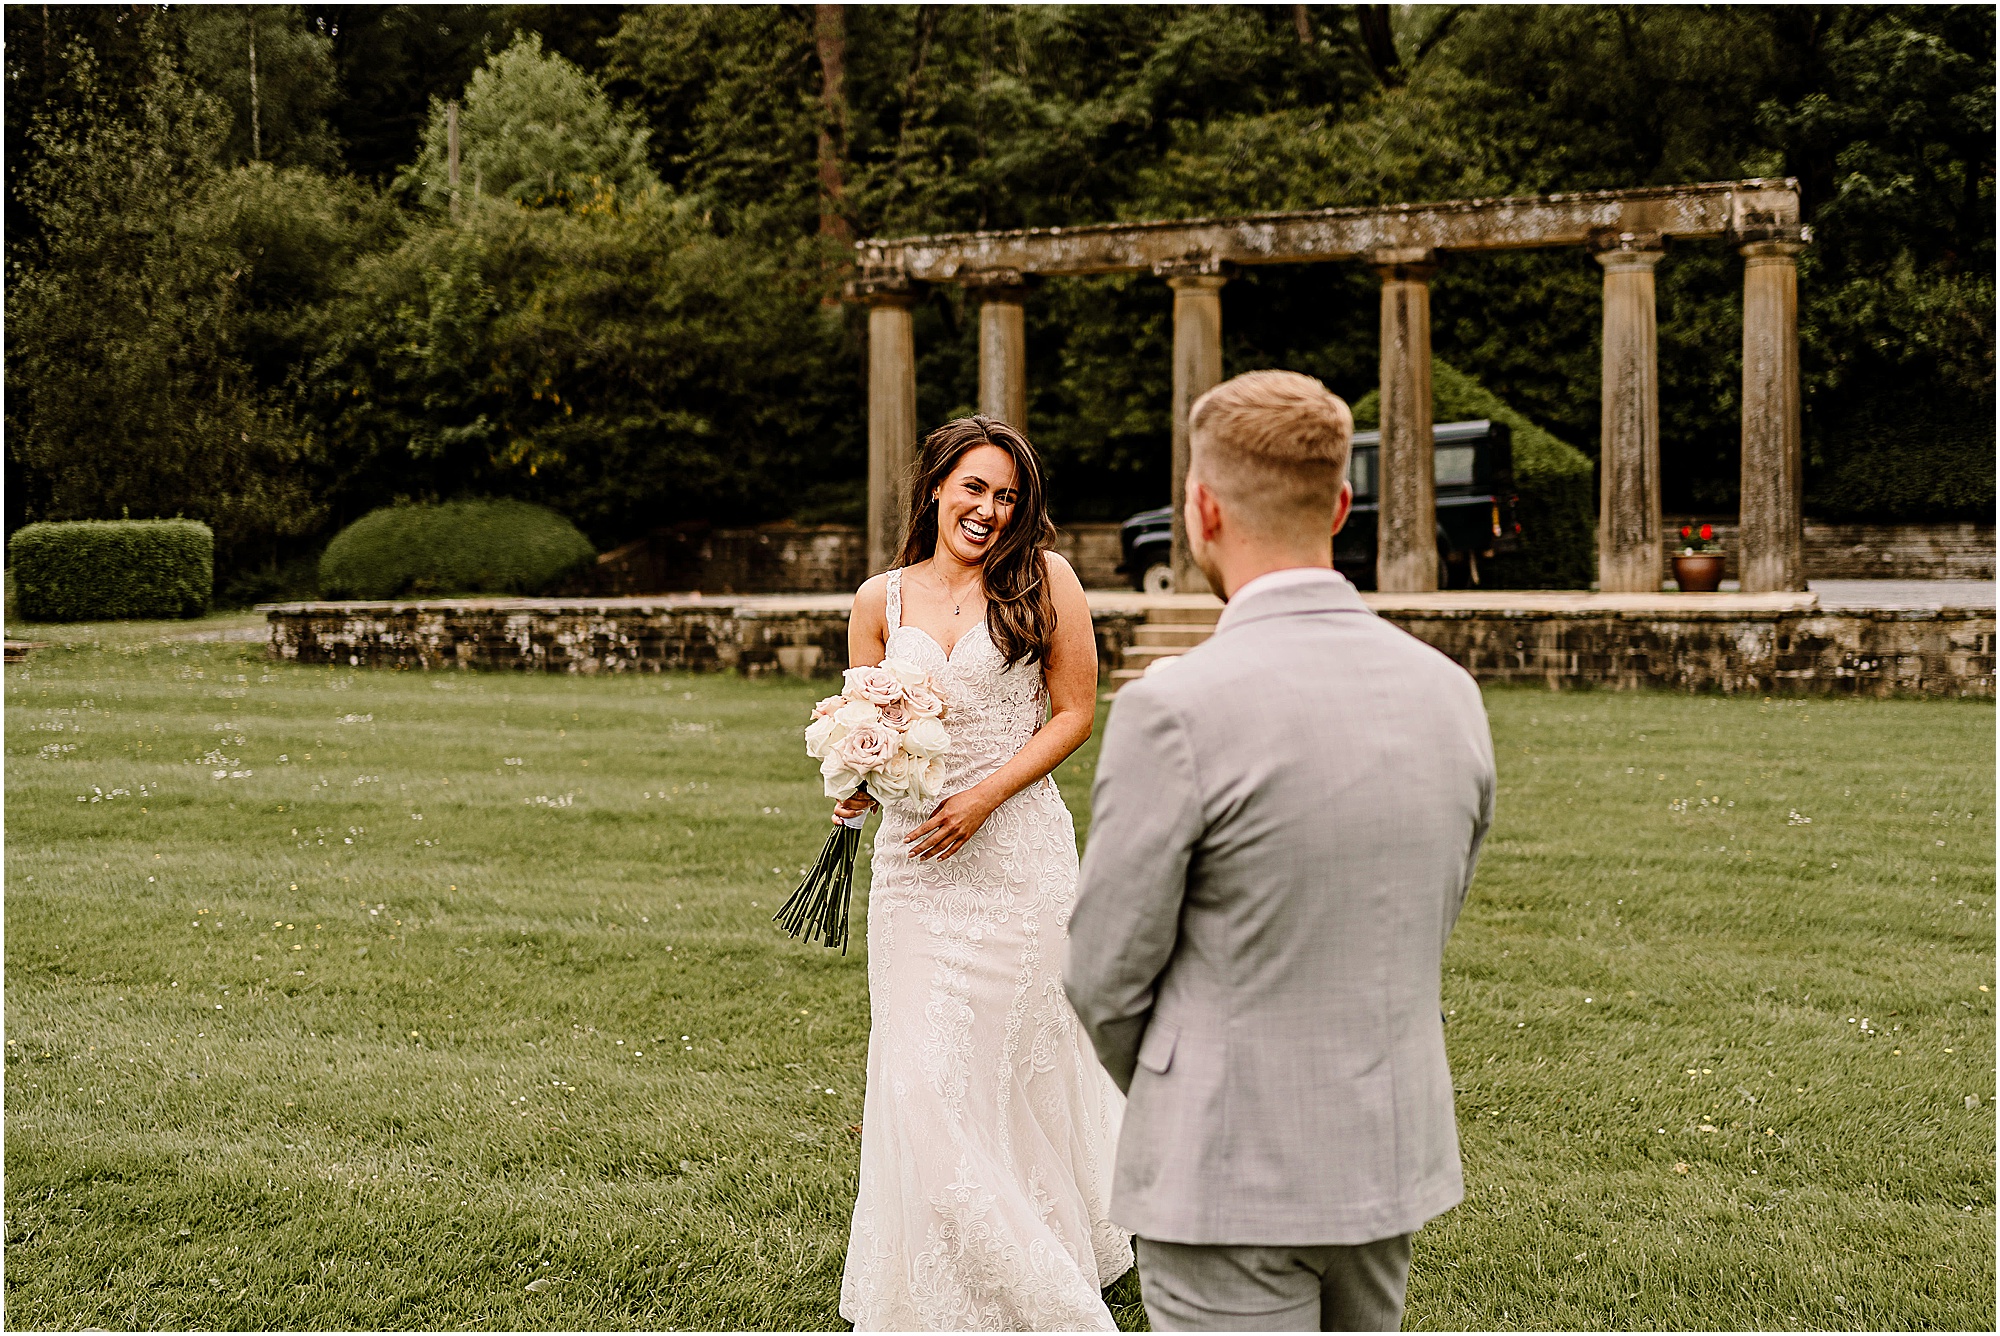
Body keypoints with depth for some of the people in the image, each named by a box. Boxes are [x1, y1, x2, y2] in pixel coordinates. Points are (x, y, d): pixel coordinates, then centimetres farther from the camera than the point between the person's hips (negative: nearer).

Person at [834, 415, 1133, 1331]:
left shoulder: (1042, 579, -3)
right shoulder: (880, 600, 5)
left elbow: (1074, 712, -3)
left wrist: (984, 795, -13)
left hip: (1014, 851, -3)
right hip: (911, 858, 3)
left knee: (1001, 1068, 2)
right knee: (918, 1076, 5)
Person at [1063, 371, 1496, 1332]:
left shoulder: (1176, 709, -20)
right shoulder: (1448, 692, -1)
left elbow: (1107, 976, -11)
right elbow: (1428, 934, 9)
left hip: (1230, 1178, -6)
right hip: (1392, 1156, 7)